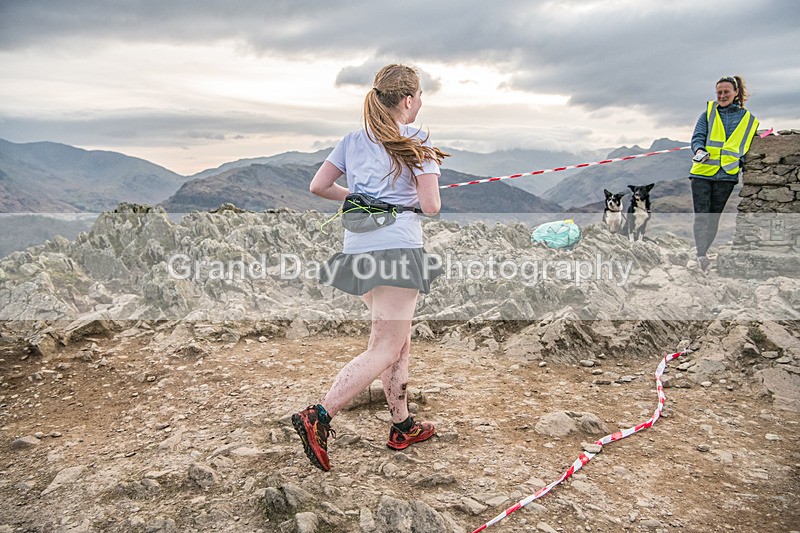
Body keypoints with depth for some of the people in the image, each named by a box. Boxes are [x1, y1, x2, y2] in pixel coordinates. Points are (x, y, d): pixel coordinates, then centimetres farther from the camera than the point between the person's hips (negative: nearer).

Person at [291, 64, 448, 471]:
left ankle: (402, 426, 26)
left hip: (358, 248, 7)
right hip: (397, 247, -7)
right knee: (385, 350, -2)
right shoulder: (417, 142, -2)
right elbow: (430, 206, -8)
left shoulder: (353, 140, 13)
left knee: (399, 339, 18)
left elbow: (318, 186, 10)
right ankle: (319, 417, -11)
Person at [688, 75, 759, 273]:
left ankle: (703, 254, 15)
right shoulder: (709, 112, 9)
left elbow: (747, 148, 17)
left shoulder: (749, 120, 11)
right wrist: (699, 150, -22)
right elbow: (697, 137, -1)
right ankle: (701, 255, -17)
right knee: (701, 216, -11)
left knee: (714, 218, 5)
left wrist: (743, 167, 2)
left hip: (727, 175, 1)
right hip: (702, 172, -1)